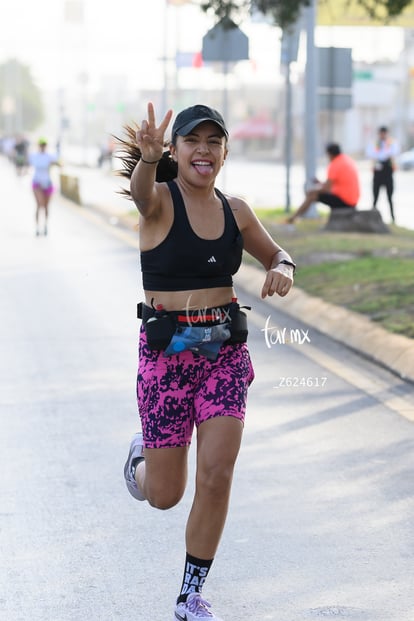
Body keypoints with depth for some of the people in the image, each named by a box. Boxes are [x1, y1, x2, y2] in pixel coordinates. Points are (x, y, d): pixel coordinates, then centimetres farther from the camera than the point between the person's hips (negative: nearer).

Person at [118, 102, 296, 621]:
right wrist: (147, 159, -59)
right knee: (165, 495, 4)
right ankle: (142, 458, 43)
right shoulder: (159, 201, -10)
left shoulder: (235, 211, 4)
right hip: (166, 353, -3)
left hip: (225, 350, 3)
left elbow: (277, 255, 19)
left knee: (216, 477, -6)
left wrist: (282, 270, -7)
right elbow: (142, 189, -35)